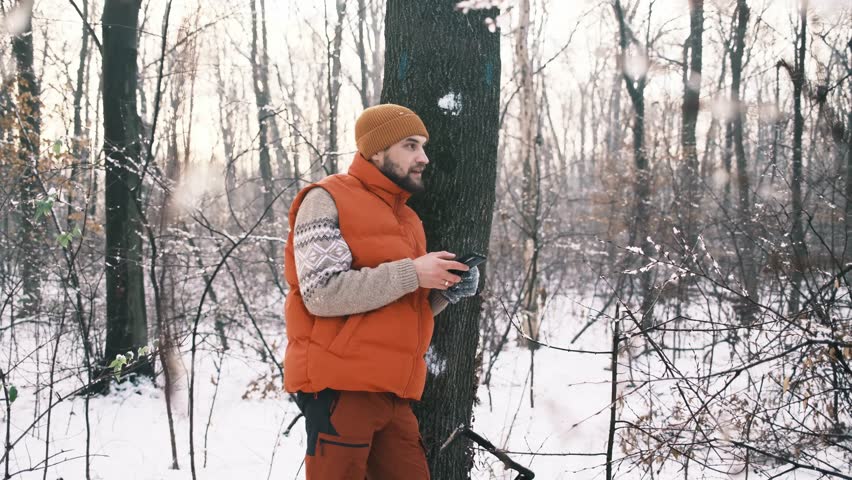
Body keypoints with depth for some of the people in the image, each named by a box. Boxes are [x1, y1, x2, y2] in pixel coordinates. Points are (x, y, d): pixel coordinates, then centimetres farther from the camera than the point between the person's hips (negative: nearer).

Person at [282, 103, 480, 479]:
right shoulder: (328, 200, -5)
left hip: (391, 393, 8)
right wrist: (411, 274, -17)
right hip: (339, 385, -7)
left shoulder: (407, 219, 19)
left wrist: (446, 292, 3)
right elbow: (323, 294, -17)